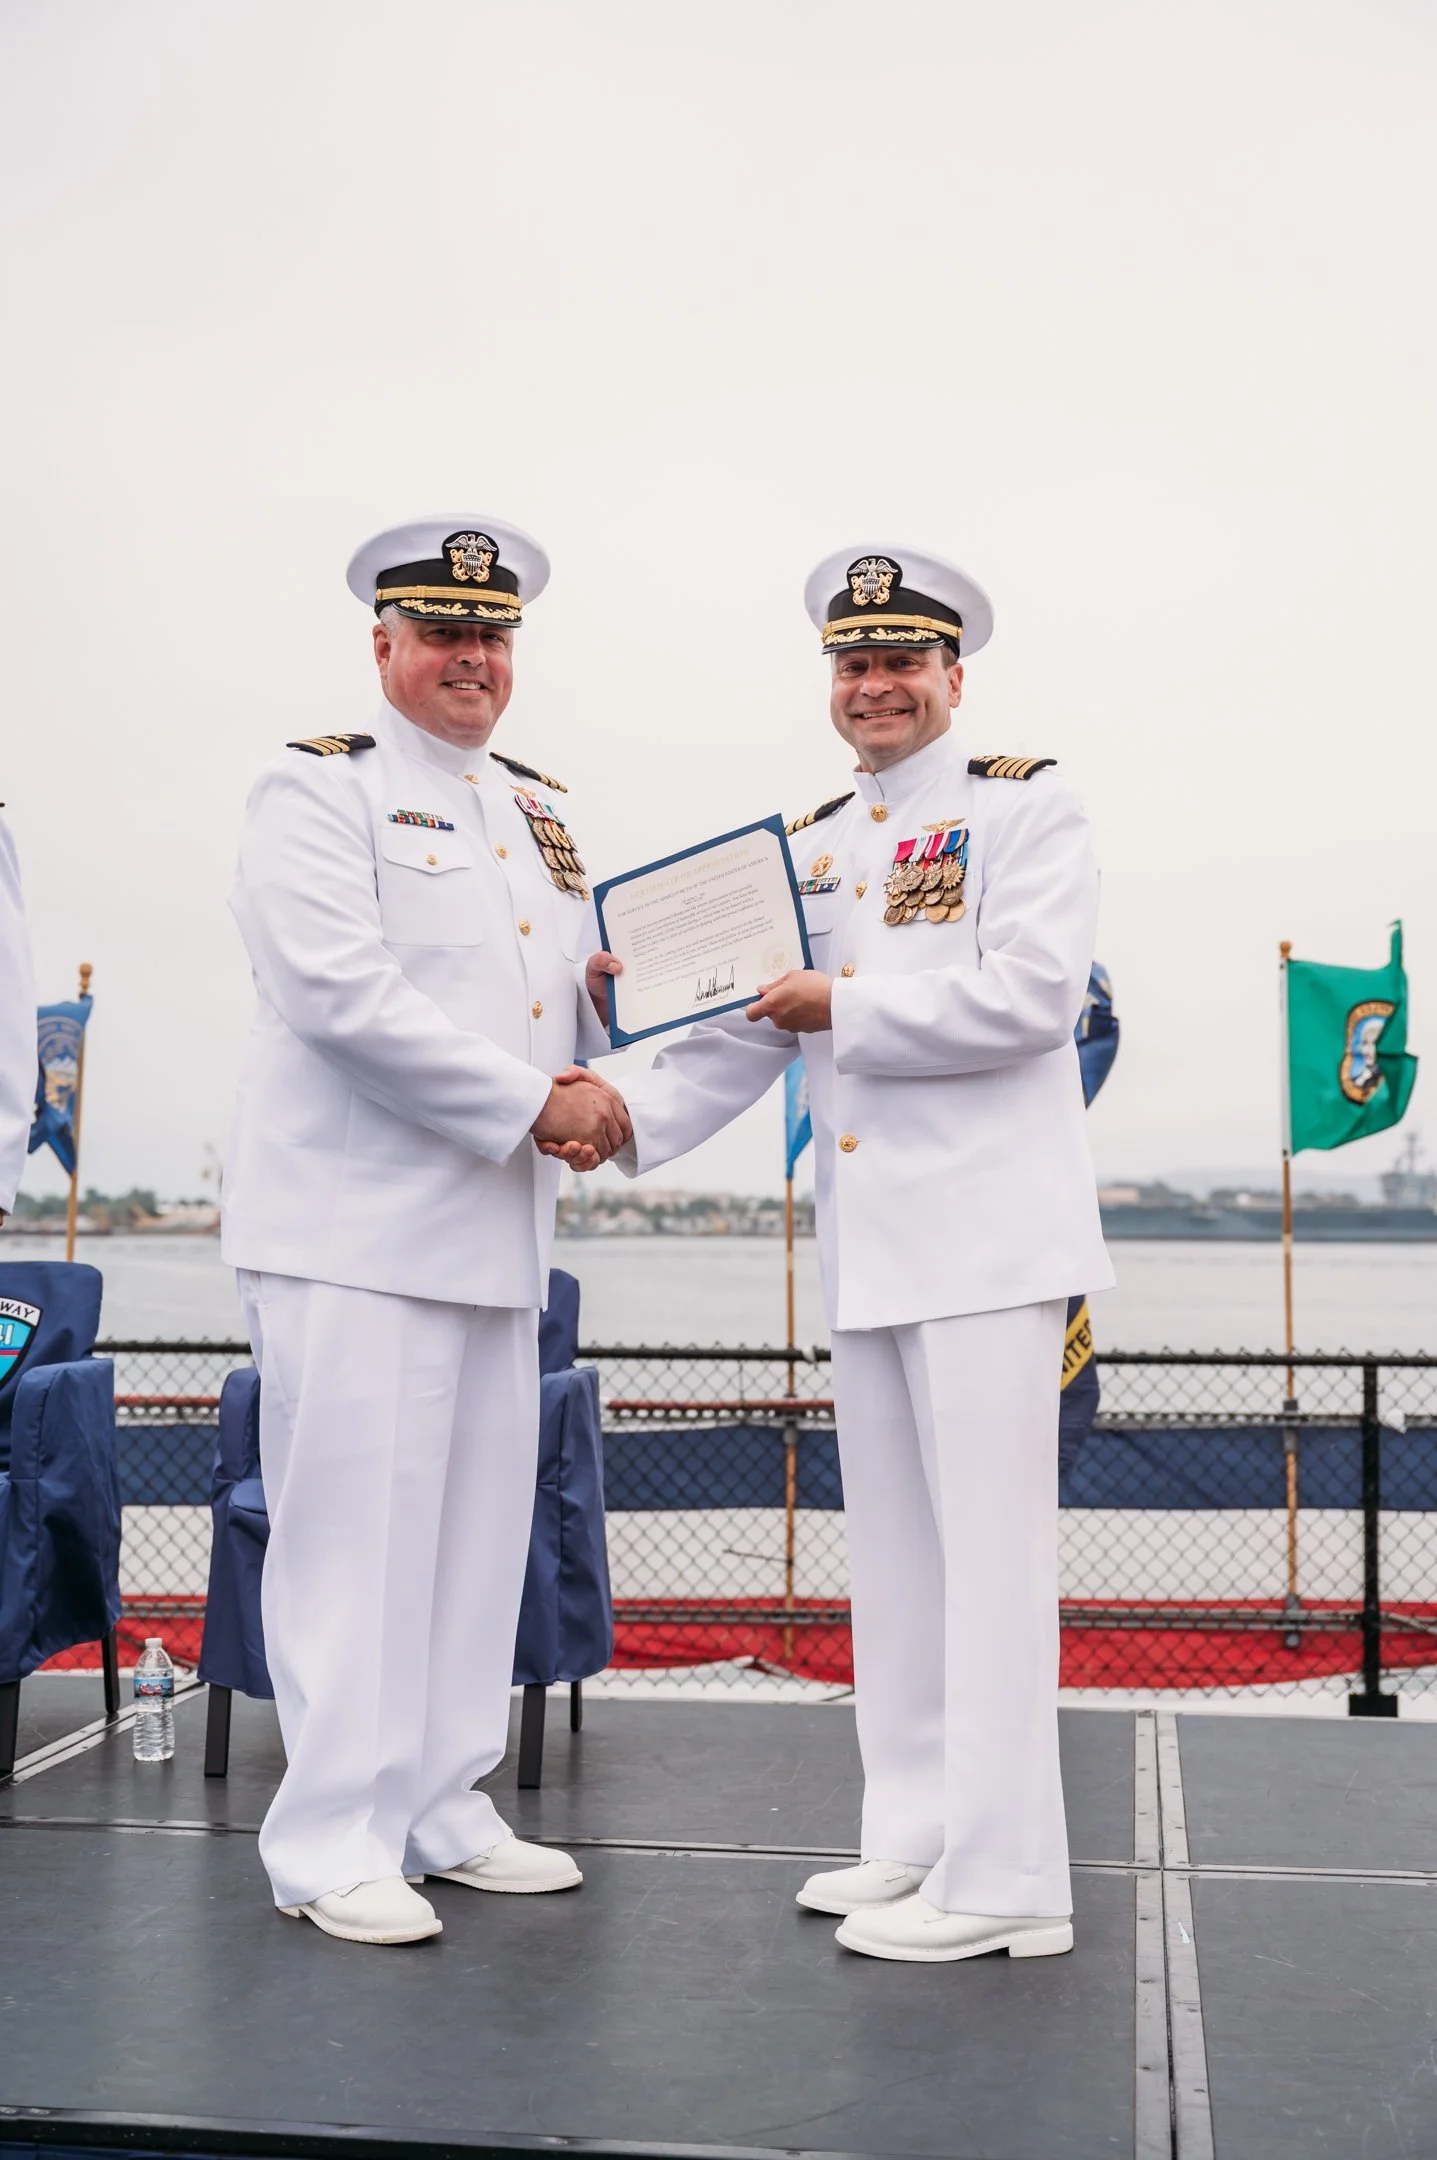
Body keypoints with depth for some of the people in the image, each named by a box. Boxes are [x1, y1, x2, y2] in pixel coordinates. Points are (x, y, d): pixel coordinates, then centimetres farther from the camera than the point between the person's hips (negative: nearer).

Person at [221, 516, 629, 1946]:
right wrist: (534, 1106, -17)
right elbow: (343, 994, -17)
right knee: (354, 1529, -5)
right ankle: (332, 1845, 5)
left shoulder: (537, 812, 20)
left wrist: (597, 1092, -2)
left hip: (496, 1235, 8)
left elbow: (579, 986, 21)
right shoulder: (317, 791, -4)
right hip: (354, 1230, -7)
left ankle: (444, 1812, 23)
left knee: (481, 1524, 11)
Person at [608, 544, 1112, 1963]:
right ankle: (917, 1836, 22)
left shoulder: (1025, 809, -2)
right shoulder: (813, 846, 19)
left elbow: (1030, 995, -16)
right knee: (892, 1549, 12)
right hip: (865, 1246, 7)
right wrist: (636, 1117, 0)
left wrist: (843, 1008, -12)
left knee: (987, 1544, -6)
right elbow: (745, 1027, 14)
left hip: (987, 1234, -7)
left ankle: (1003, 1877, 1)